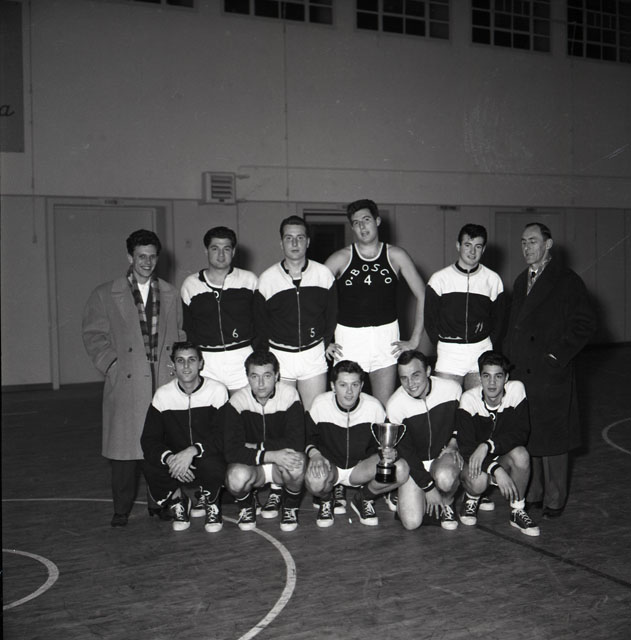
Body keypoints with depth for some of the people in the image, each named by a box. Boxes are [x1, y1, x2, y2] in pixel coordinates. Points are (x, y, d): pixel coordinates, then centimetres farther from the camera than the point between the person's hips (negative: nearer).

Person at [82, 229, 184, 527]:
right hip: (126, 380, -2)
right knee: (125, 444, -3)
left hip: (164, 379, 2)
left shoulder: (170, 295, 16)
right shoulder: (105, 295, 7)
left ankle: (159, 502, 17)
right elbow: (93, 335, 4)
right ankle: (121, 508, 8)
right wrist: (112, 364, -7)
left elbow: (181, 334, 17)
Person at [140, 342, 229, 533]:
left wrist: (192, 450, -32)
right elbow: (148, 440, -8)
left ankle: (212, 504, 0)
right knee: (150, 466, -28)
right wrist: (169, 458, -28)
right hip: (175, 462, 2)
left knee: (211, 464, -36)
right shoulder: (163, 394, -3)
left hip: (207, 458, -2)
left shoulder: (217, 391, -10)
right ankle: (176, 501, 5)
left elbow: (222, 438, -16)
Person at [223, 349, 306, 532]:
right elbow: (231, 450, -23)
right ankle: (246, 505, 5)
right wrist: (270, 455, -34)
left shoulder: (289, 394, -13)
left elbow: (296, 443, -23)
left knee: (297, 462, -34)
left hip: (281, 466, 0)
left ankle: (290, 506, 0)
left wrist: (255, 447, -20)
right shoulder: (238, 401, -13)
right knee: (237, 477, -34)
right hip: (250, 466, 0)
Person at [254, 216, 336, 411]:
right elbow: (260, 324, 5)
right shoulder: (267, 278, -1)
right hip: (279, 357, 0)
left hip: (314, 355, 0)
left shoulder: (324, 274, 0)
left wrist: (327, 345, 2)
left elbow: (333, 315, 9)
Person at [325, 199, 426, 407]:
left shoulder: (396, 256, 3)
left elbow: (422, 297, 5)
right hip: (349, 339, 0)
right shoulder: (341, 258, 0)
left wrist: (414, 340, 1)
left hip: (386, 340, 1)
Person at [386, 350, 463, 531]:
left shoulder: (451, 389, -13)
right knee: (411, 522, -15)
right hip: (413, 463, 0)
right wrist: (428, 487, -13)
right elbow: (404, 450, -11)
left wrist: (454, 442, -10)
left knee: (444, 478, -37)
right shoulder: (395, 405, -17)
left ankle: (446, 504, 0)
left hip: (444, 455, 0)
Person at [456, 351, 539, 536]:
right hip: (474, 459, -1)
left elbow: (521, 433, -18)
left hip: (504, 458, 2)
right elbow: (466, 447, -22)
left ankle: (518, 511, -8)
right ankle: (471, 499, 5)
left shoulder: (516, 390, -15)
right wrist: (496, 470, -35)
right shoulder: (469, 399, -18)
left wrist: (487, 446, -31)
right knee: (478, 481, -34)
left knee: (520, 455, -32)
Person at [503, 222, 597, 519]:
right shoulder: (521, 280, 16)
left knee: (551, 436, 1)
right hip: (521, 372, 6)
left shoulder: (567, 281, -6)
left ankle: (554, 500, 15)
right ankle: (531, 494, 23)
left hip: (551, 375, -6)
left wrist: (557, 356, -15)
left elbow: (585, 324, -11)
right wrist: (510, 355, 9)